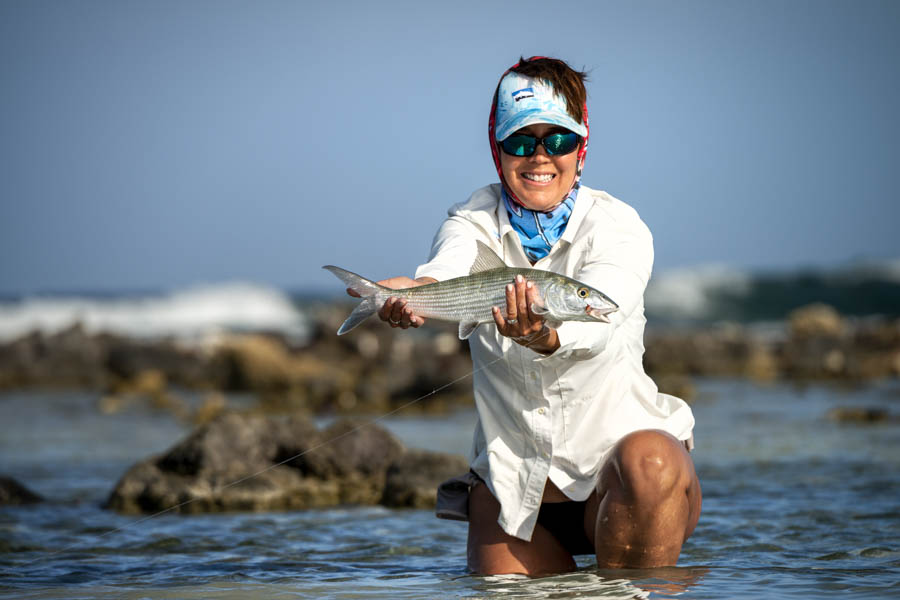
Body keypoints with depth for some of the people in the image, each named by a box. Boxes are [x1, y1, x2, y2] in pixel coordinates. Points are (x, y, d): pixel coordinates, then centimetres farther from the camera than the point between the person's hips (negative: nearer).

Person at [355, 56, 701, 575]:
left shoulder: (618, 227, -9)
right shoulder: (476, 222, 1)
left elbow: (596, 318, -31)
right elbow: (448, 271, -24)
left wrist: (546, 337, -55)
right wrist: (414, 293, -50)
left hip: (617, 448, -3)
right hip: (514, 480, 3)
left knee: (651, 465, -33)